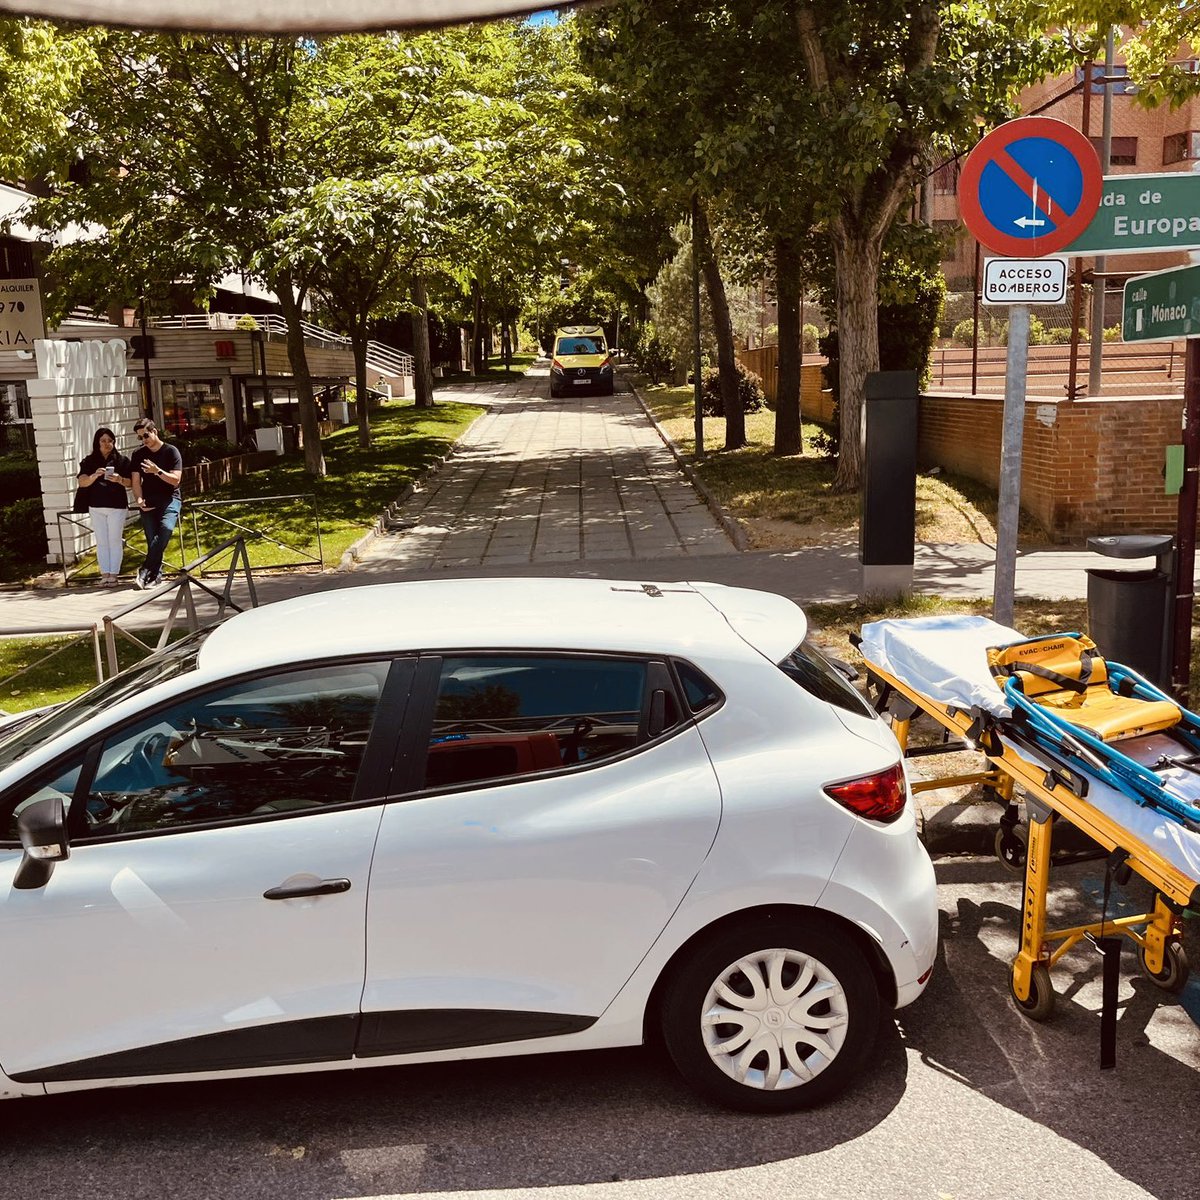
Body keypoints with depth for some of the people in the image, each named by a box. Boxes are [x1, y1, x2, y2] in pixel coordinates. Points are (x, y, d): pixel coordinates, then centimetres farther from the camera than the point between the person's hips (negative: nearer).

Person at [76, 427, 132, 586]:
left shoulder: (121, 460, 4)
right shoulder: (89, 462, 6)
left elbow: (129, 483, 3)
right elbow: (82, 482, -3)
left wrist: (119, 479, -18)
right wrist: (94, 476, -22)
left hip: (117, 506, -2)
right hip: (96, 507, 2)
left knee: (115, 541, -1)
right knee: (101, 542, 4)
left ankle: (113, 575, 2)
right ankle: (104, 575, 7)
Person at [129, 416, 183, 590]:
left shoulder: (171, 452, 0)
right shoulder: (138, 454, 12)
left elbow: (176, 480, -6)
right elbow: (136, 481, 10)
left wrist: (157, 471, -20)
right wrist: (139, 500, -8)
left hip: (169, 499, -3)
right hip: (148, 502, 3)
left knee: (166, 528, -29)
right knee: (152, 538, -11)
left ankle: (145, 571, -29)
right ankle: (156, 575, -5)